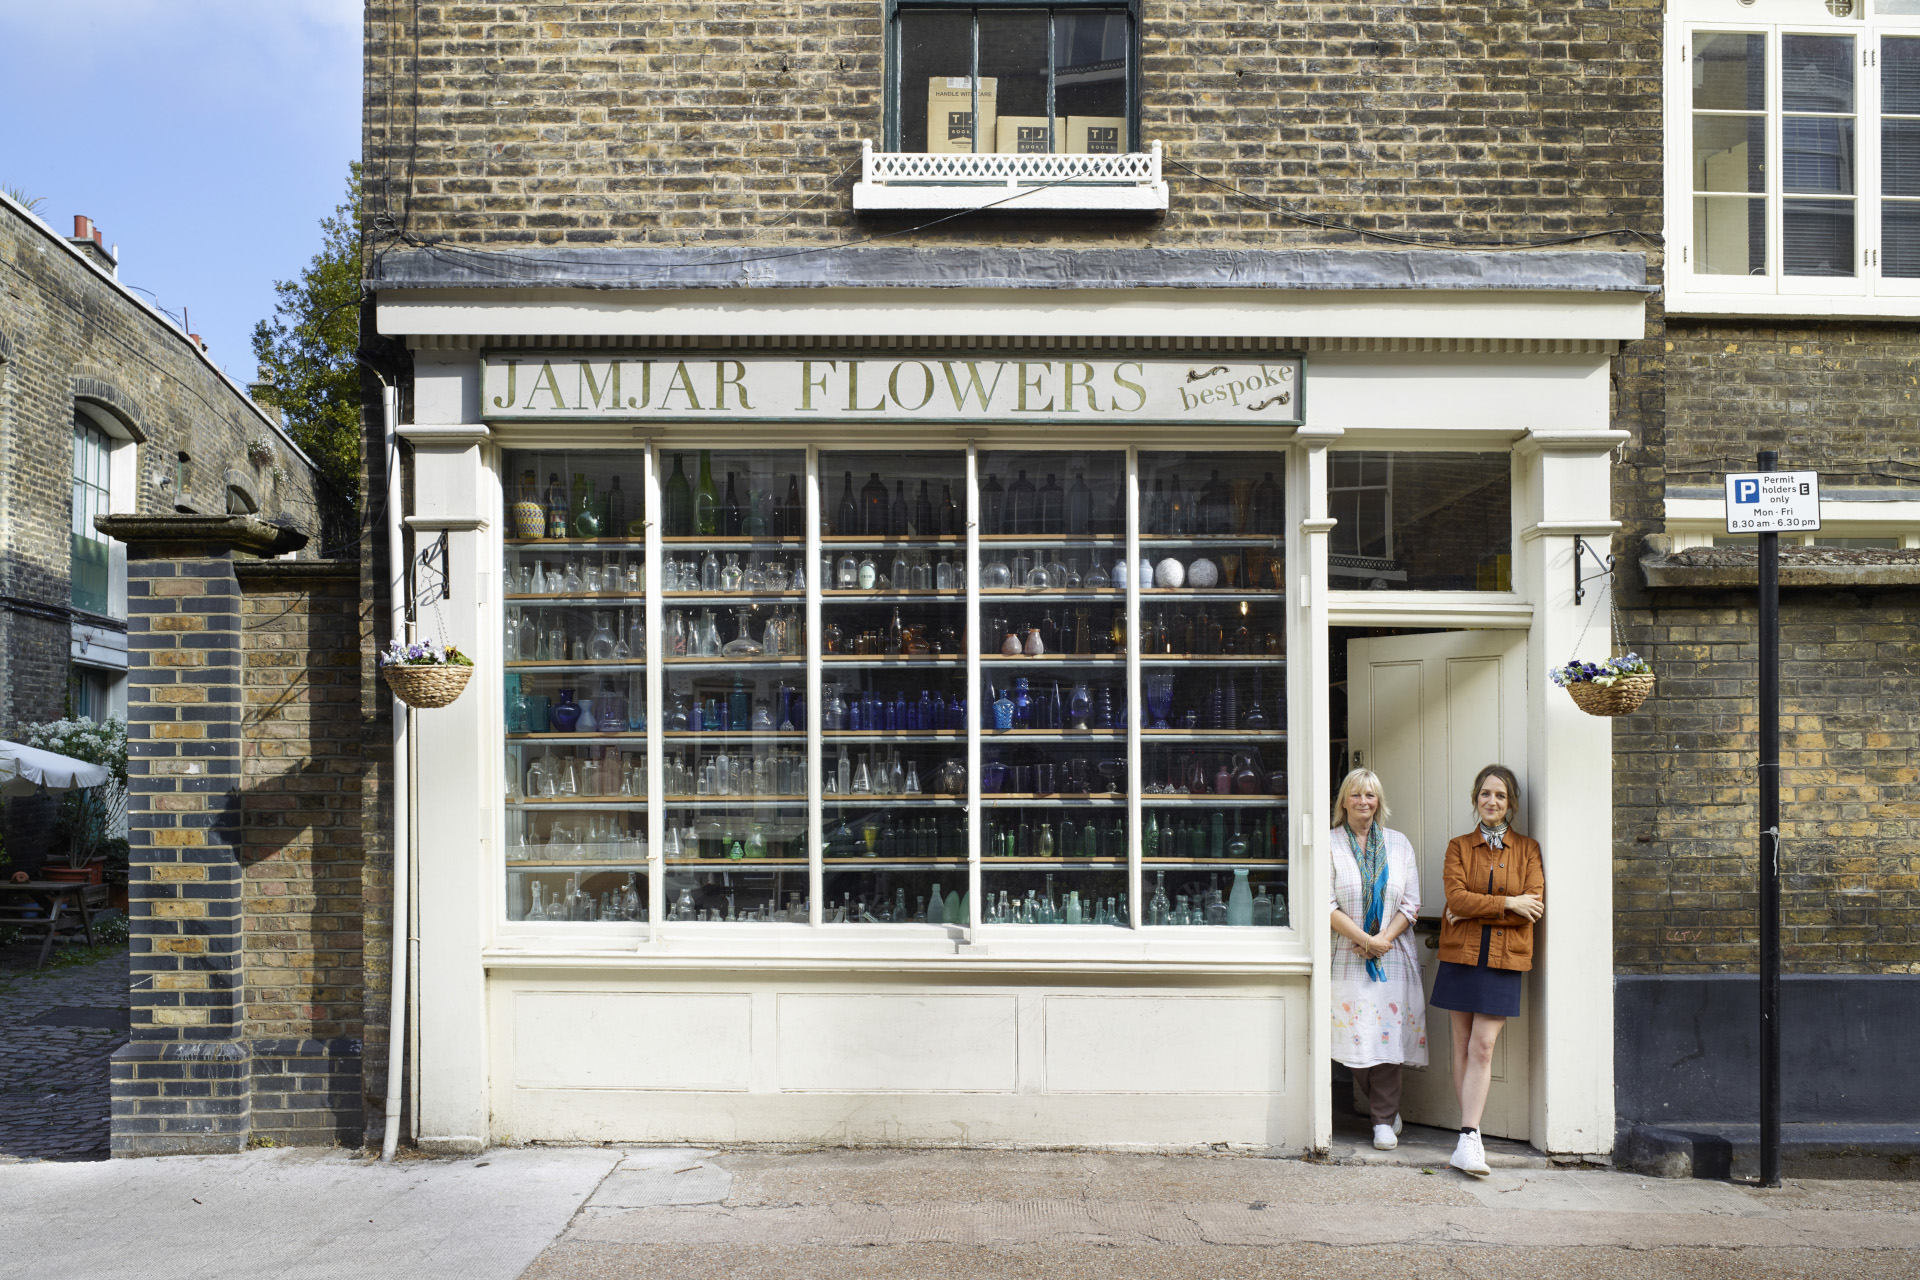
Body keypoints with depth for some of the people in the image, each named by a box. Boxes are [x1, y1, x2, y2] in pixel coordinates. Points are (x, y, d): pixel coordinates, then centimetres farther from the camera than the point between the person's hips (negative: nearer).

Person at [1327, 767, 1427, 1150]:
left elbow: (1411, 903, 5)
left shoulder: (1398, 844, 9)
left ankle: (1384, 1120, 7)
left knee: (1387, 1033, -3)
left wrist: (1383, 939, -9)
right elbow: (1327, 905, -6)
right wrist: (1365, 939, -13)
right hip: (1347, 957, -1)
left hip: (1392, 956, 1)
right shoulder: (1331, 845, 1)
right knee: (1356, 1036, -2)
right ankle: (1384, 1109, 18)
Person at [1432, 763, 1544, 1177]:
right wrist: (1508, 903, -12)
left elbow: (1534, 905, -5)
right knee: (1463, 1046, 3)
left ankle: (1468, 1137, -10)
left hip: (1504, 958, -1)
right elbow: (1457, 898, -5)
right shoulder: (1458, 847, 9)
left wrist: (1476, 911, -8)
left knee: (1483, 1045, -10)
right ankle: (1471, 1135, 10)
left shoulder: (1528, 849, 8)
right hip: (1461, 955, 1)